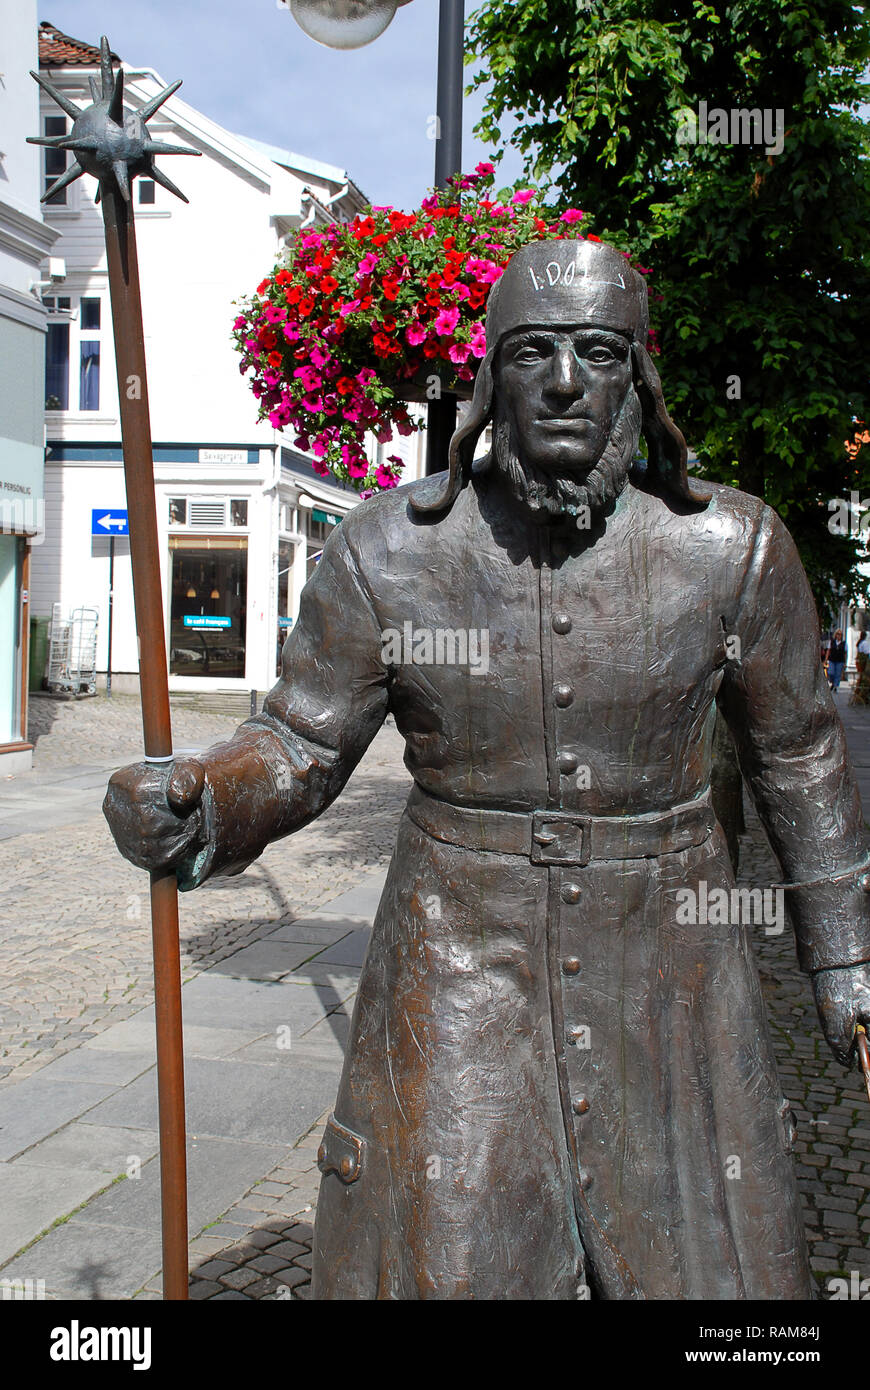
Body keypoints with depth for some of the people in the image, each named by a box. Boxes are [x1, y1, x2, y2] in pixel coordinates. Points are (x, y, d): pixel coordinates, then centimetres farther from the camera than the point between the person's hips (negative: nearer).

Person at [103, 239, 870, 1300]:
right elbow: (301, 745, -3)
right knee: (441, 1262, 7)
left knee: (706, 1260, 14)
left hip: (664, 964, 1)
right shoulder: (390, 552, -11)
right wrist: (196, 812, -25)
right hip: (459, 970, -1)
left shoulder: (734, 550, -9)